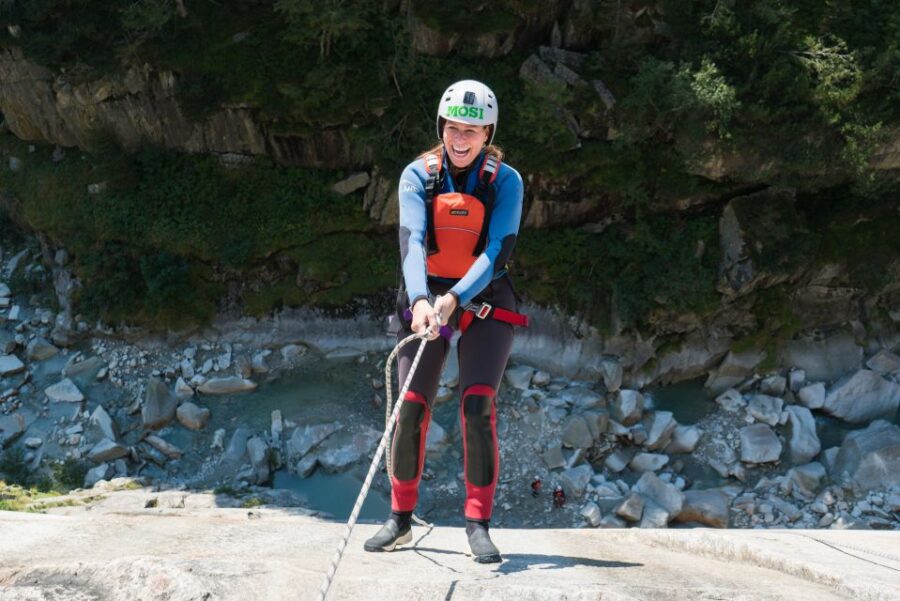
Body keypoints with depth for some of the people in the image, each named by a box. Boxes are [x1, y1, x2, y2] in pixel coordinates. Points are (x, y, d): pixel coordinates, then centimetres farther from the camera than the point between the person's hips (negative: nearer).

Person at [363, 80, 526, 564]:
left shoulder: (505, 182, -9)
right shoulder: (418, 176, -8)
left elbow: (498, 251, -19)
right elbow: (412, 241, -22)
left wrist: (454, 298, -34)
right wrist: (420, 300, -39)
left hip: (484, 302, -1)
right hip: (427, 297, 1)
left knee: (478, 405, -16)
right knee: (411, 407, -6)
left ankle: (478, 522, -8)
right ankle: (400, 519, 9)